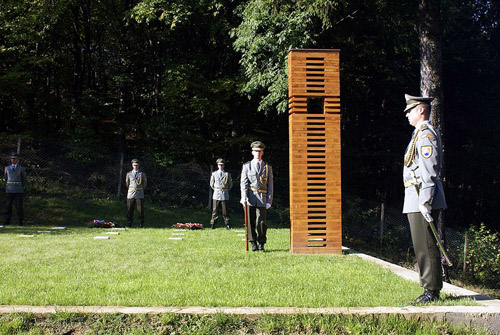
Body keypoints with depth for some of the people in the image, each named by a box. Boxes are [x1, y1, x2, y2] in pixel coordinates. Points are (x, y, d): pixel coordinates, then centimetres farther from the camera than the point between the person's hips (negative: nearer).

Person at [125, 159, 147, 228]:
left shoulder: (142, 174, 6)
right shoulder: (129, 174, 7)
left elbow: (145, 183, 17)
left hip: (140, 195, -1)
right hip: (131, 194, 1)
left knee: (140, 210, -1)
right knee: (129, 210, 1)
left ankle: (141, 224, 5)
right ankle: (129, 224, 9)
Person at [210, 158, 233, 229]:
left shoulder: (227, 174, 4)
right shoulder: (214, 174, 6)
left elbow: (230, 184, 14)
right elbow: (211, 184, 16)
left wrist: (226, 190, 11)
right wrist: (216, 190, 12)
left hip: (225, 194, 0)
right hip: (216, 194, 0)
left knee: (225, 211, 1)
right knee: (215, 210, 1)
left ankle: (227, 225, 6)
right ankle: (212, 224, 5)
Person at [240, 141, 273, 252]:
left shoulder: (267, 167, 12)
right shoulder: (247, 166, 11)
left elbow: (270, 185, 10)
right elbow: (244, 183, 2)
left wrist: (269, 201, 1)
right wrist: (244, 197, -12)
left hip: (262, 199, 0)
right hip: (250, 198, 0)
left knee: (261, 222, -7)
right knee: (250, 222, 0)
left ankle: (261, 243, 9)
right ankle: (253, 244, 11)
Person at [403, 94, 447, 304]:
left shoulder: (426, 133, -11)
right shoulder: (420, 133, 20)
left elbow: (429, 171, -19)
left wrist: (425, 201, -22)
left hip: (422, 197, -10)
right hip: (415, 200, 10)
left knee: (426, 246, -6)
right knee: (422, 246, 13)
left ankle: (432, 290, -1)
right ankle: (430, 288, 19)